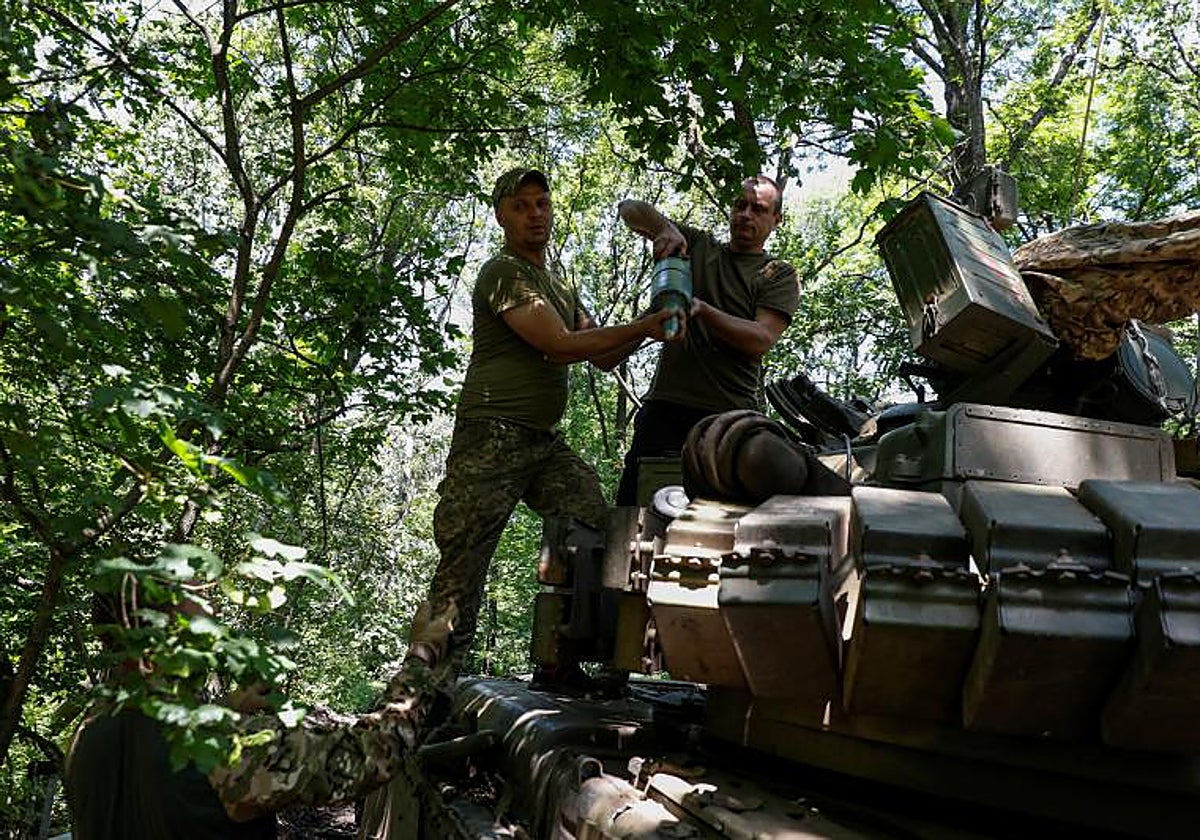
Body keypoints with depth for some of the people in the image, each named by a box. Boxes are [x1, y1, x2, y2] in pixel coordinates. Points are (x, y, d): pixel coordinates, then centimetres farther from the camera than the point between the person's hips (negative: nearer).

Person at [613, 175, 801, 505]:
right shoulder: (698, 246, 20)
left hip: (731, 414, -2)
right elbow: (629, 209, 16)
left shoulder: (779, 275, 12)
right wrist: (665, 228, -5)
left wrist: (702, 310, -18)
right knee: (632, 505, -6)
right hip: (665, 406, 2)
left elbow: (762, 339, -4)